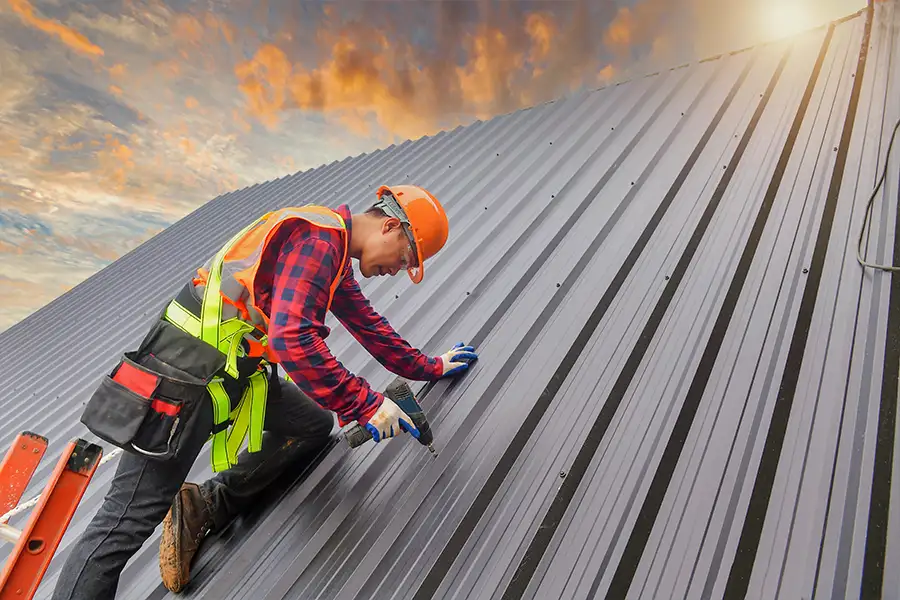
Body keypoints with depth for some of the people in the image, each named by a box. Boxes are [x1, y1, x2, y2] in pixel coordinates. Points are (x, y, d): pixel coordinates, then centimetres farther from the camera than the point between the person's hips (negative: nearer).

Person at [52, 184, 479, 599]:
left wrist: (429, 367, 26)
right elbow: (292, 339, -30)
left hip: (236, 373, 10)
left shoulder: (333, 253, 14)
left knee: (316, 426, 12)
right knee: (128, 520, -3)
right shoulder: (318, 240, -18)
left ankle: (202, 506, 11)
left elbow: (368, 323, 21)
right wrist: (366, 404, -23)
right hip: (189, 369, -9)